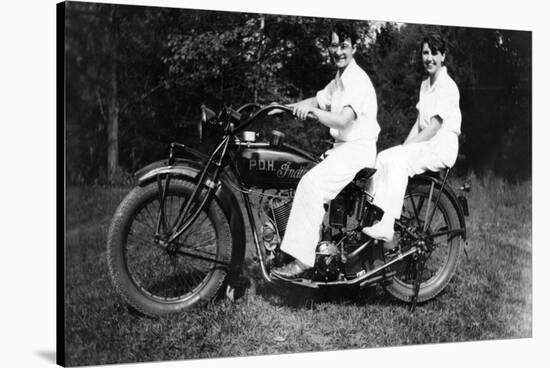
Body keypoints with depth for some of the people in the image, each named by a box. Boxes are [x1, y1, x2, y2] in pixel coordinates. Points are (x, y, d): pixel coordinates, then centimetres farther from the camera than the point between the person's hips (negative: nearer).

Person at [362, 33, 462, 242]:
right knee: (383, 158, -14)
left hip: (442, 146, -8)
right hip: (426, 145, 8)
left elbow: (434, 127, -16)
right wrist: (404, 146, -1)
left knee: (397, 161, -29)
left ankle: (386, 228, -32)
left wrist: (406, 147, -17)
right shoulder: (425, 85, 18)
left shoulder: (447, 86, -10)